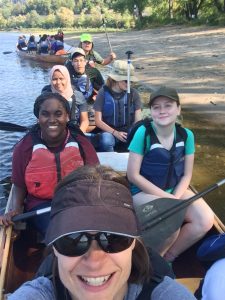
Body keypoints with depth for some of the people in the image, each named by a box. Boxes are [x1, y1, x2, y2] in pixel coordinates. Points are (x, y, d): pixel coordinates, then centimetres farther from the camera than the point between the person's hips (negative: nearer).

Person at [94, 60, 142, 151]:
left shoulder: (133, 93, 1)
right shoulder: (103, 92, -4)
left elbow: (138, 119, 3)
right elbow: (98, 121, -6)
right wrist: (115, 133, -17)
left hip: (129, 131, 1)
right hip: (109, 131, -1)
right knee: (106, 142, -35)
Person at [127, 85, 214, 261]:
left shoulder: (186, 135, -5)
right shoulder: (143, 133, -18)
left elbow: (186, 176, 2)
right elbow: (133, 175, -16)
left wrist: (175, 198, -16)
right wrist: (168, 198, -17)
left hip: (176, 190, 5)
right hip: (144, 192, -5)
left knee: (206, 220, -17)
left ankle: (168, 256, 6)